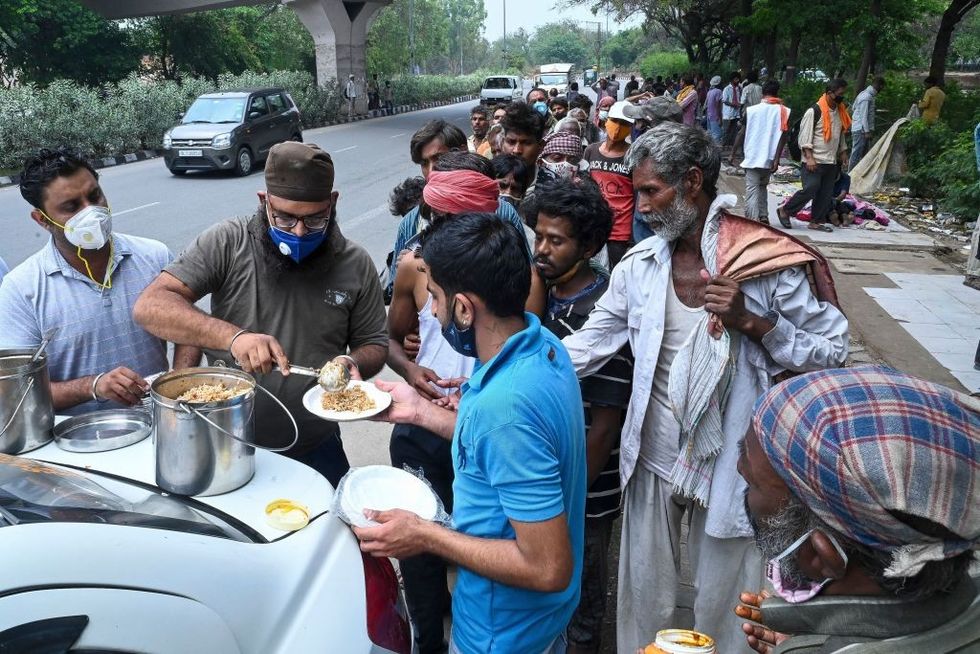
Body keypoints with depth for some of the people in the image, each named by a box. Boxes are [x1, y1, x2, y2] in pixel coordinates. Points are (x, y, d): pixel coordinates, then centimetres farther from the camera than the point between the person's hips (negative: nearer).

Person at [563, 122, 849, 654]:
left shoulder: (771, 264, -14)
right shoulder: (639, 265, -2)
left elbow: (833, 353, -9)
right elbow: (587, 346, 0)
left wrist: (752, 322, -24)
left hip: (730, 466, -3)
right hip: (653, 459, 3)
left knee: (723, 606, 15)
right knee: (645, 599, 18)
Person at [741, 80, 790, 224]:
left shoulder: (750, 110, -3)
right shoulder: (784, 111, -1)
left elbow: (743, 133, 2)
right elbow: (784, 135, -8)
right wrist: (776, 158, -9)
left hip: (752, 158, -3)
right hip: (769, 158, 3)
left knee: (752, 190, -4)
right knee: (763, 187, 23)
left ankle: (752, 221, -15)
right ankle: (763, 217, 19)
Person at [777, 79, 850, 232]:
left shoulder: (841, 112, 12)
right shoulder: (814, 111, -11)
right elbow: (804, 136, -13)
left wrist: (843, 153, 17)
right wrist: (809, 158, -19)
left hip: (831, 161, 7)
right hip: (814, 161, -7)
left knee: (826, 193, 6)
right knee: (810, 189, -14)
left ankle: (816, 221, 15)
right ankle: (785, 211, 3)